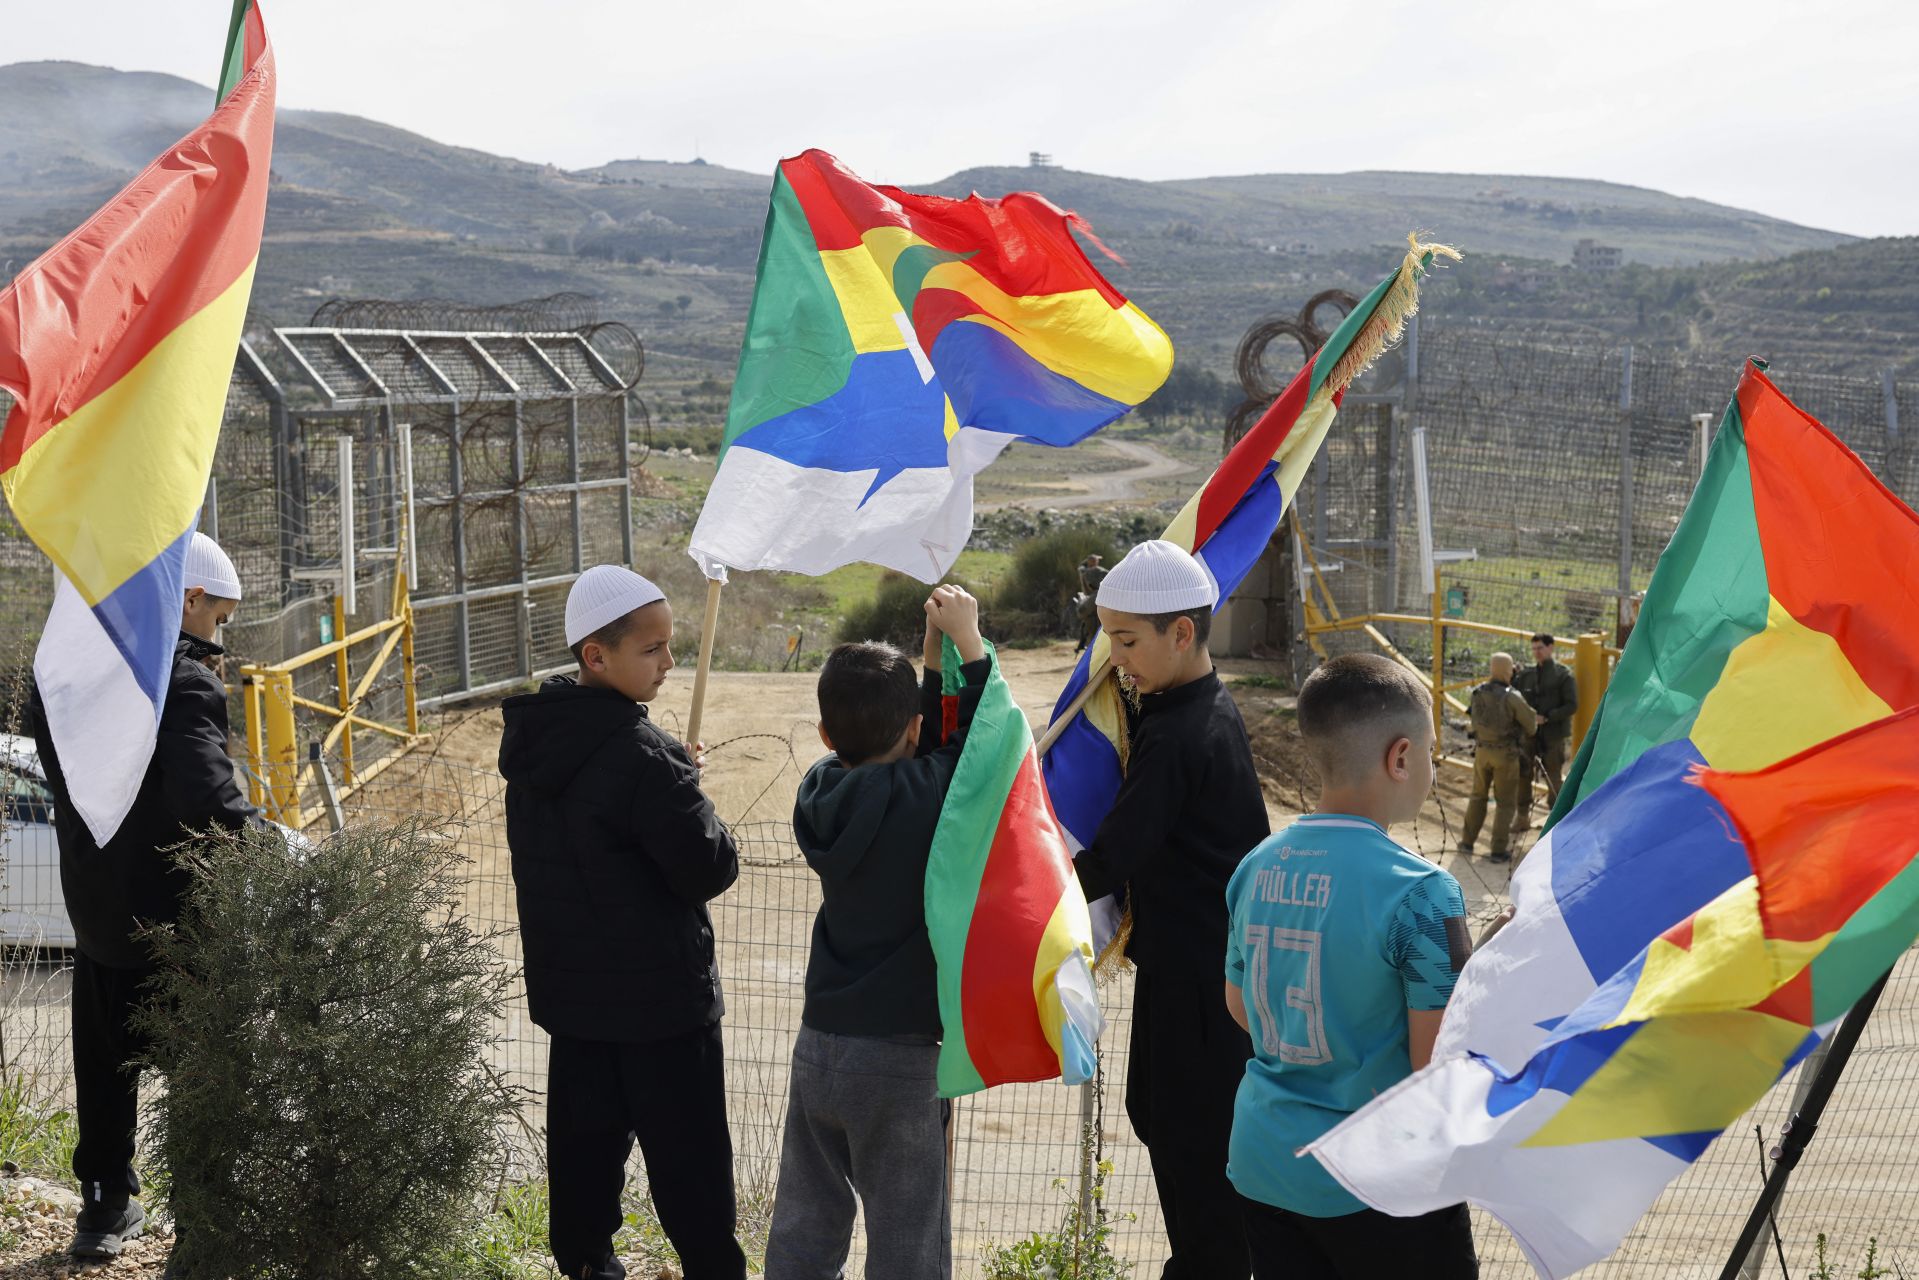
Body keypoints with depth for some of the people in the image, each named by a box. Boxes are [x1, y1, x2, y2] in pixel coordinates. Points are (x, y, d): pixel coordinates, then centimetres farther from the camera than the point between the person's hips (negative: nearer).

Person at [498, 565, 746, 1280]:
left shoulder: (534, 737, 2)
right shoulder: (641, 757, -24)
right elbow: (710, 870, -21)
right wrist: (689, 794, -4)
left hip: (570, 984, 8)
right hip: (658, 993, -8)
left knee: (585, 1135, 19)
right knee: (689, 1163, 2)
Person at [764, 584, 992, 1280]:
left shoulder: (821, 792, -1)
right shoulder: (926, 798, -18)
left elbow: (904, 758, 10)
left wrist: (933, 653, 8)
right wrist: (966, 638, 1)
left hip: (818, 1045, 6)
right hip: (900, 1055, -6)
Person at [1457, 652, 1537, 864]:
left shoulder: (1478, 694, -2)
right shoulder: (1511, 697, -20)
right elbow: (1530, 724, -12)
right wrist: (1524, 733, 15)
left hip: (1482, 751, 5)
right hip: (1505, 754, -5)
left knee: (1478, 797, 21)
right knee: (1505, 803, 6)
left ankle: (1467, 841, 25)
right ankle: (1499, 850, 4)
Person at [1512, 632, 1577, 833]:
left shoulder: (1564, 675, -3)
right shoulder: (1526, 675, 9)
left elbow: (1572, 705, -10)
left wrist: (1547, 717, -18)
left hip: (1553, 735, -4)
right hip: (1529, 733, 4)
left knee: (1554, 778, 2)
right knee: (1521, 774, 1)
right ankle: (1523, 817, 13)